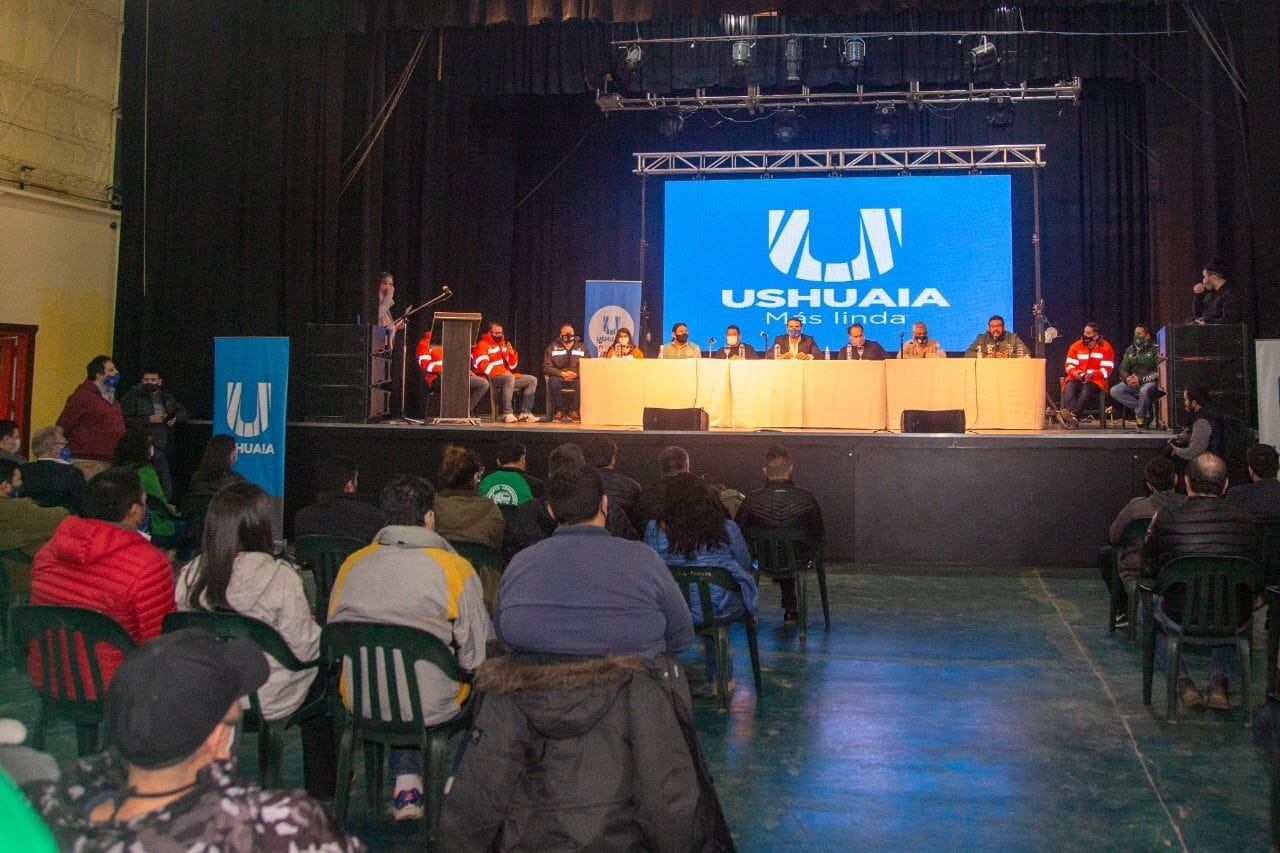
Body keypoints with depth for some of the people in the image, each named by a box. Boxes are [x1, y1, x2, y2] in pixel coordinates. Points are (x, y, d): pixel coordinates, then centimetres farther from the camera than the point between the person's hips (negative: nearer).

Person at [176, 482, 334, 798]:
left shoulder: (191, 574, -7)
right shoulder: (279, 577, -21)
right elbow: (303, 644, -17)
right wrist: (320, 635, 4)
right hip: (266, 699, -5)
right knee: (319, 677, 26)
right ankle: (322, 789, 36)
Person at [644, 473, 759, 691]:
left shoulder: (655, 530, -10)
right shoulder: (727, 529, -10)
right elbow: (745, 565, 4)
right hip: (722, 610, -1)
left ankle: (720, 675, 43)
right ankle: (721, 675, 41)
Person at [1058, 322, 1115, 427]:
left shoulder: (1106, 347, 0)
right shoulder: (1076, 346, 8)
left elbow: (1107, 369, -5)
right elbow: (1069, 365, 6)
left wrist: (1092, 374, -22)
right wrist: (1074, 372, -17)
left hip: (1095, 380, -2)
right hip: (1076, 378, 3)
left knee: (1087, 389, -36)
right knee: (1069, 388, -31)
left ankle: (1073, 415, -51)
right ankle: (1073, 418, -49)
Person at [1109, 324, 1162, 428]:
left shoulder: (1155, 349, -2)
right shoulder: (1130, 350, 15)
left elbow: (1159, 372, -11)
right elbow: (1122, 369, 13)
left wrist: (1141, 380, -20)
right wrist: (1127, 378, -11)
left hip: (1150, 382, -6)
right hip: (1132, 383, 6)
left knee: (1145, 391, -40)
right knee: (1114, 391, -21)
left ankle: (1140, 416, -13)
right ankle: (1147, 408, -13)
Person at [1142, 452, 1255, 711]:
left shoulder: (1165, 518, -9)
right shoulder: (1244, 518, -3)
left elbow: (1148, 570, 2)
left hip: (1181, 616, -2)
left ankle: (1182, 682, 18)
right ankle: (1220, 681, 23)